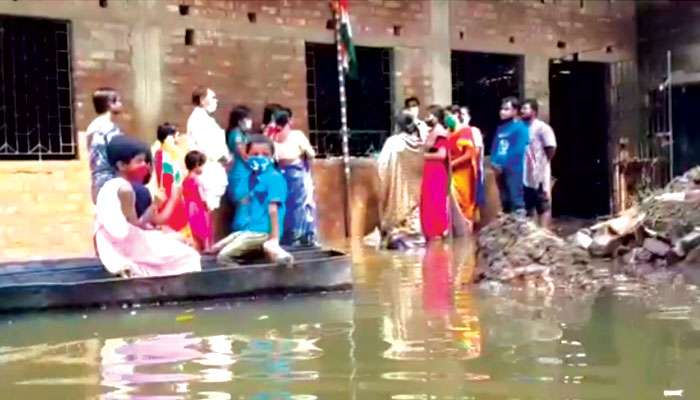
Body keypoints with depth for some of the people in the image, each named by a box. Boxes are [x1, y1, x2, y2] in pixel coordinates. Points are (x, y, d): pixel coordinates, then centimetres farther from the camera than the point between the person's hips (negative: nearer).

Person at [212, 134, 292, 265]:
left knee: (223, 255, -18)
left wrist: (274, 238, -22)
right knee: (215, 248, 13)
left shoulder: (274, 178, -12)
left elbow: (273, 209, -19)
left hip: (263, 232, -9)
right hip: (250, 229, 9)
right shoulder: (253, 176, 14)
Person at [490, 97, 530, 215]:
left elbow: (519, 150, -15)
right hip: (501, 170, 7)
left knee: (516, 200, -10)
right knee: (505, 201, 13)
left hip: (514, 169, -7)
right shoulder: (500, 128, 17)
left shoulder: (521, 127, -6)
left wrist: (502, 164, -14)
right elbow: (495, 147, 17)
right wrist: (494, 162, -2)